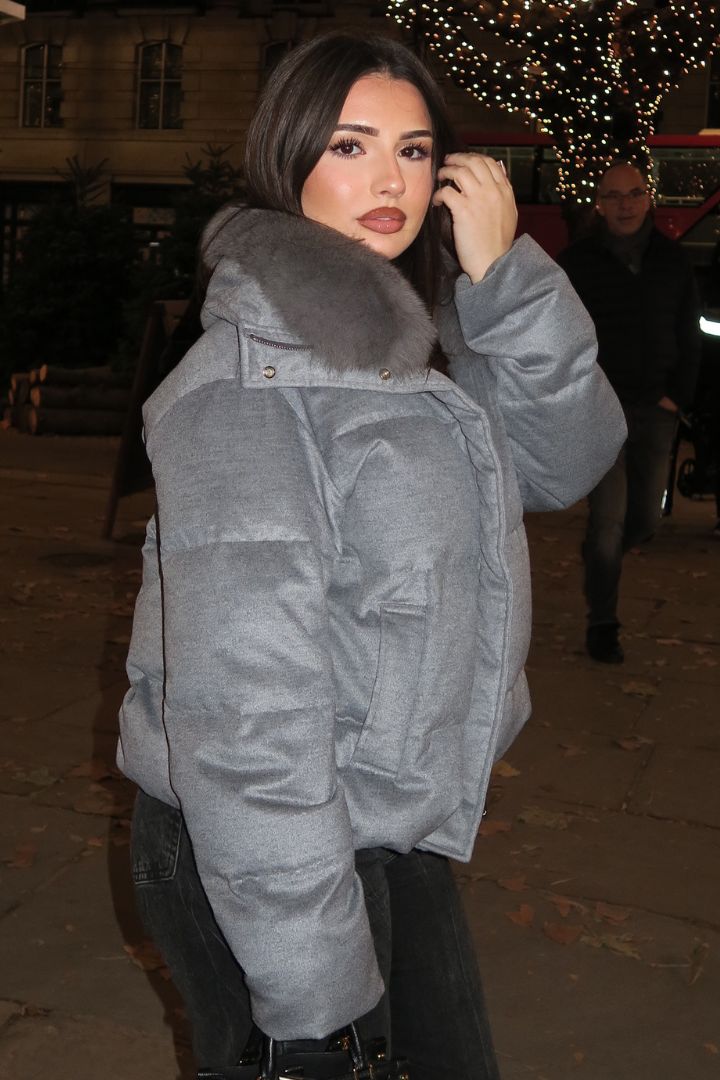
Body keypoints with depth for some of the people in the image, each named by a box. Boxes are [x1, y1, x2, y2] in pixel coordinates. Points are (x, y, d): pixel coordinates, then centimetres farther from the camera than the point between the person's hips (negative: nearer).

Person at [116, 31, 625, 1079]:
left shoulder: (421, 337, 4)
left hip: (400, 836, 8)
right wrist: (313, 996, -23)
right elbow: (243, 706, -26)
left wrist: (506, 277, -14)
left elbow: (567, 460, 0)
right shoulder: (250, 376, -22)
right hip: (268, 862, -8)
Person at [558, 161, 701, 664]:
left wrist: (678, 395, 2)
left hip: (656, 410, 4)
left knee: (646, 518, 10)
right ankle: (602, 624, 8)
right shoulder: (576, 262, -3)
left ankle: (600, 559, 43)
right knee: (609, 519, -7)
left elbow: (689, 337, 12)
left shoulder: (674, 260, 6)